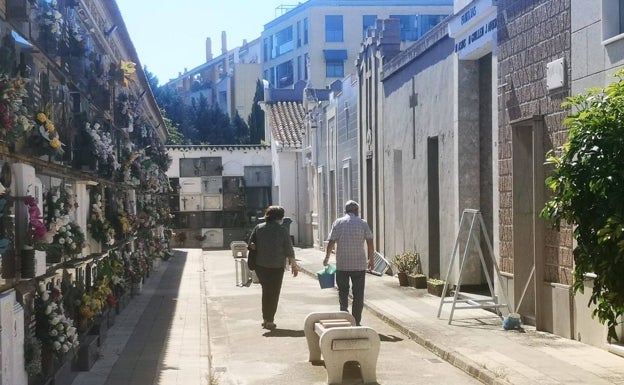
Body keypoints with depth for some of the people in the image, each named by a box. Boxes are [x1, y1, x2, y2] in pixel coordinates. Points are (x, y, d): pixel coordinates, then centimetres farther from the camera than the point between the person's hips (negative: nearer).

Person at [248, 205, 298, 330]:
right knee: (273, 293, 6)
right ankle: (269, 320, 7)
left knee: (266, 291, 18)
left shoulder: (258, 228, 1)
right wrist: (294, 265, 8)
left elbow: (250, 245, 4)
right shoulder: (283, 231, -7)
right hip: (276, 266, -3)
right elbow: (289, 251, -4)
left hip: (260, 265, 3)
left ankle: (265, 318, 17)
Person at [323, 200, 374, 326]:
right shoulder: (363, 223, 1)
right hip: (359, 265, 0)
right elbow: (370, 243, -2)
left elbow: (331, 242, -2)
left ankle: (344, 310, -6)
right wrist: (371, 260, 8)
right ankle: (356, 322, 7)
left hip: (342, 265, 0)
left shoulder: (338, 223, 1)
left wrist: (327, 258, 12)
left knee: (343, 291, 14)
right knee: (358, 294, 7)